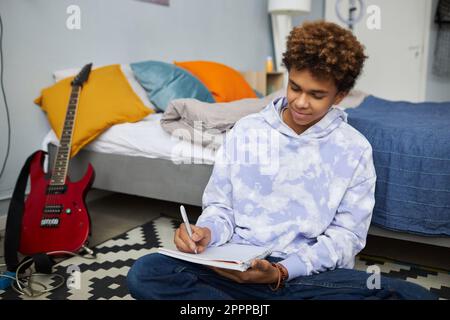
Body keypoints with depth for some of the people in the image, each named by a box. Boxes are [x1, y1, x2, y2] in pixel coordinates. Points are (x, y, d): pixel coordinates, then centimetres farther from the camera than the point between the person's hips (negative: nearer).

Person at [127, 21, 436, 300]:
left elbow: (346, 235, -2)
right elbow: (221, 207, 8)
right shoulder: (245, 130, 4)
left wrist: (284, 272, -18)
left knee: (417, 296, -27)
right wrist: (207, 232, -17)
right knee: (145, 273, -24)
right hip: (238, 266, 1)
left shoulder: (355, 149, 0)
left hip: (314, 273, 0)